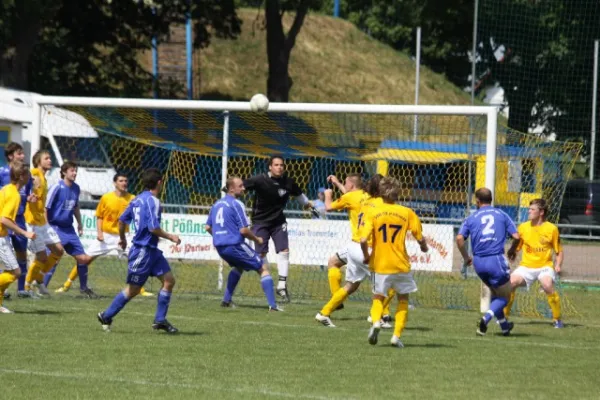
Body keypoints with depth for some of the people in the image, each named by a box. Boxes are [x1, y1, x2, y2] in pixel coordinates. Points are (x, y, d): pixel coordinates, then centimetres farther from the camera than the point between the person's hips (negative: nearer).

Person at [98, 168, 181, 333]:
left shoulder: (138, 199, 10)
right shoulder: (153, 201, -17)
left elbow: (122, 220, 17)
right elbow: (153, 228, -24)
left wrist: (122, 238, 32)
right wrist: (170, 237, -11)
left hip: (152, 251, 9)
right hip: (143, 251, -9)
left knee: (169, 280, 5)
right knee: (133, 290, 1)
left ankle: (160, 320, 7)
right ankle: (106, 316, 13)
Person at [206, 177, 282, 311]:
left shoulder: (217, 204, 13)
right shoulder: (236, 204, -11)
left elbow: (208, 227, 18)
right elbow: (243, 230, -15)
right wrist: (256, 239, 2)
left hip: (220, 247, 8)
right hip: (234, 244, -8)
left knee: (238, 266, 35)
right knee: (263, 269, 1)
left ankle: (226, 300, 29)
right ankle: (272, 305, -10)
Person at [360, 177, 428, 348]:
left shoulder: (372, 213, -5)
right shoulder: (407, 213, -3)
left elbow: (363, 240, -15)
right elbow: (420, 238, -4)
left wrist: (366, 256, 4)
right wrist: (424, 247, 19)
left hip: (379, 264, 0)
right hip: (401, 265, 0)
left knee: (378, 297, 18)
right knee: (403, 299, 19)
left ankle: (376, 321, -13)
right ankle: (397, 335, 8)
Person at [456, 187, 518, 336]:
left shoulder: (471, 218, 9)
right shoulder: (501, 215, 8)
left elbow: (459, 238, -4)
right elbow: (516, 236, 3)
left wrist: (466, 257, 10)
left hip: (479, 262, 3)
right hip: (496, 260, -3)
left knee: (495, 293, 24)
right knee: (504, 296, 7)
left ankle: (504, 324, 26)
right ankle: (486, 318, -18)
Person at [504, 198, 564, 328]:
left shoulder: (552, 229, -2)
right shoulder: (523, 227, 4)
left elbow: (559, 251, 5)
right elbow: (515, 247, 11)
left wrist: (558, 265, -12)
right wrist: (511, 253, -12)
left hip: (544, 266, -3)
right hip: (526, 266, 3)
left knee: (548, 285, -32)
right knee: (511, 282, -22)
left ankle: (557, 319, -15)